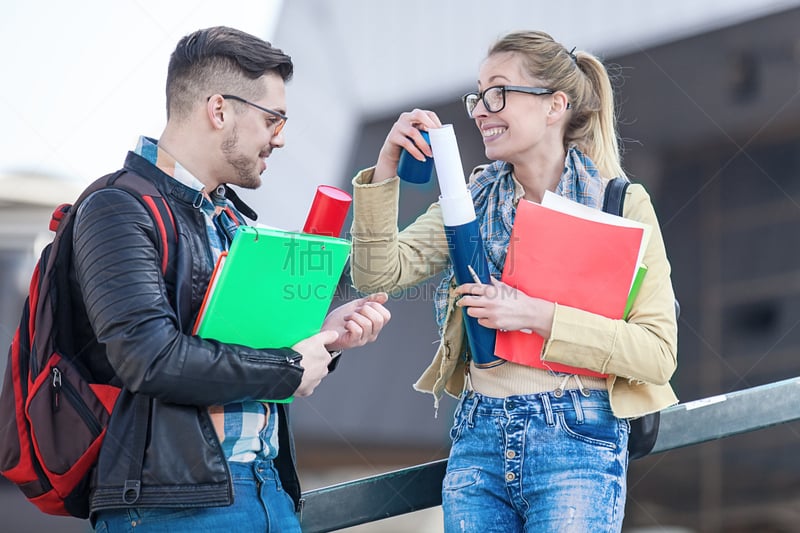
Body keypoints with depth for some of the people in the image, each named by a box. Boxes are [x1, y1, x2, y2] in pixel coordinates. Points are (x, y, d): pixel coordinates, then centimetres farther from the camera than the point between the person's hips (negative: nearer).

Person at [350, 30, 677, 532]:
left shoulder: (621, 205, -2)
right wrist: (388, 165, -9)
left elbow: (658, 351, -11)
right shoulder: (474, 201, 12)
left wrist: (536, 316, -18)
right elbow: (379, 273, 0)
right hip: (479, 439, 4)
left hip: (577, 441, -4)